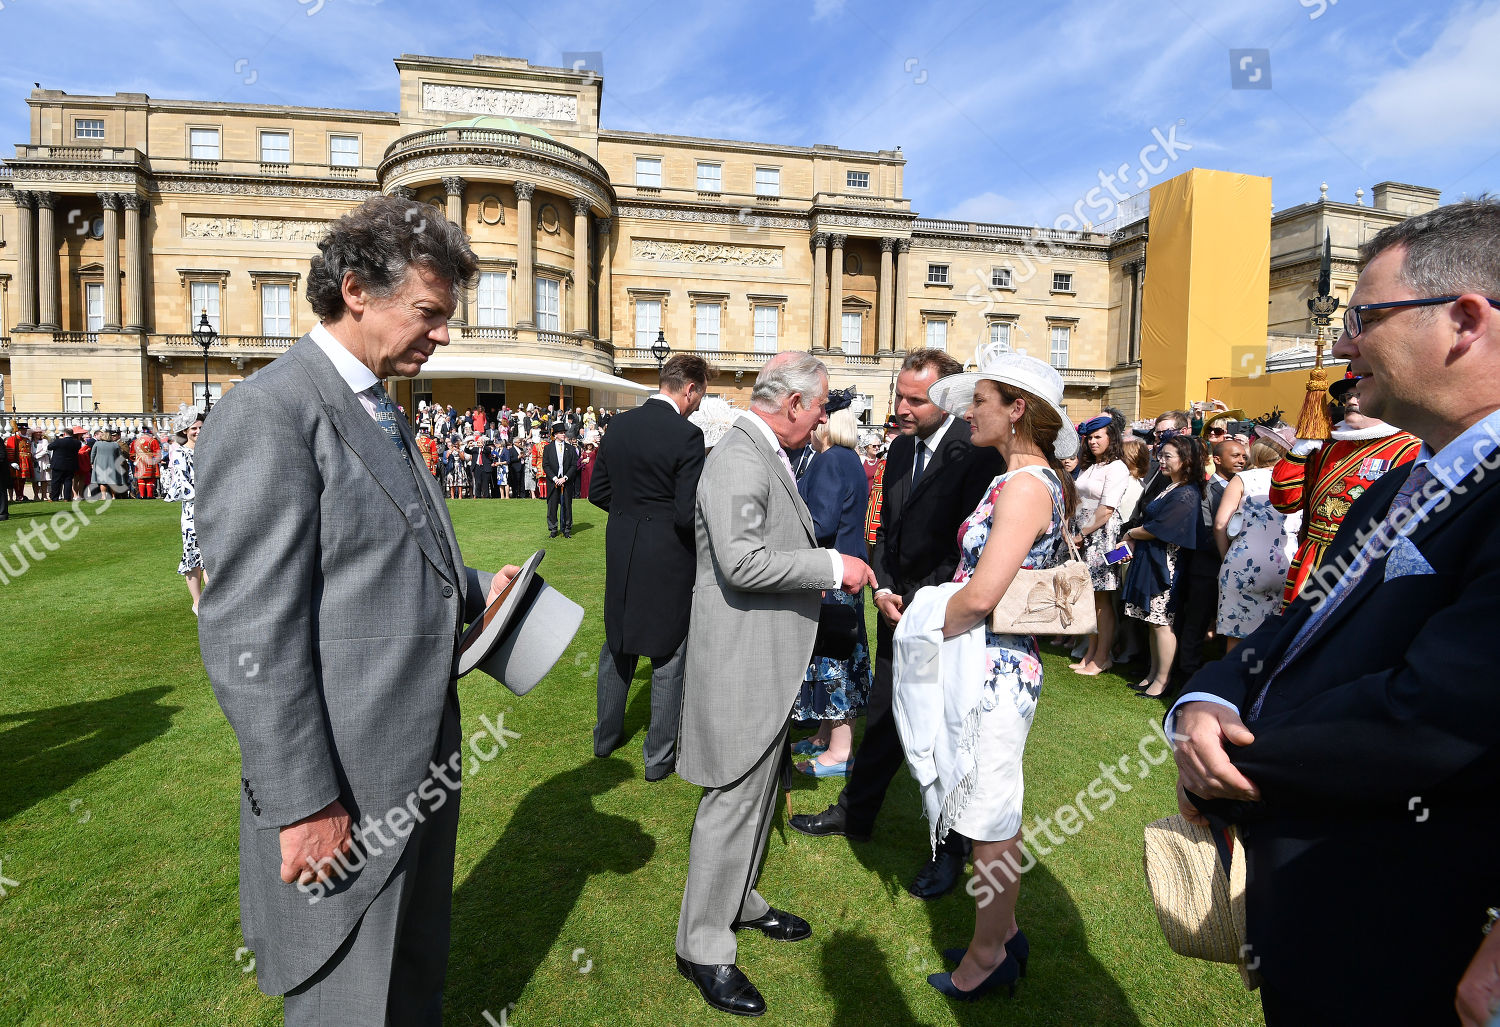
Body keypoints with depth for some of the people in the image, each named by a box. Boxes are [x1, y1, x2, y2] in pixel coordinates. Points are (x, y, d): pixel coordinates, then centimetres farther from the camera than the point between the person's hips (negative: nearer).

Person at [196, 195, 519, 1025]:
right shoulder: (268, 414, -18)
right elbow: (249, 636, -21)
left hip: (421, 769, 9)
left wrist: (474, 589, 2)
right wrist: (302, 805, -19)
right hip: (345, 798, -8)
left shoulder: (380, 414, 11)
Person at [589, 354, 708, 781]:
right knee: (668, 654, 8)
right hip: (668, 558, -6)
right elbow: (690, 513, -20)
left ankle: (607, 733, 37)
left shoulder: (618, 426, 2)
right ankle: (659, 755, 19)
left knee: (618, 644, 22)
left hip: (621, 554, 6)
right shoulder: (686, 435, -18)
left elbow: (597, 491, 8)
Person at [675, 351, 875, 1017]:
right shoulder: (738, 459, -20)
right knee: (733, 797, 1)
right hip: (740, 660, -10)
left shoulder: (769, 456, 12)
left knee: (758, 787, 22)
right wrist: (832, 565, -21)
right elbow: (742, 562, -28)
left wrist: (829, 566, 14)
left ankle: (740, 901, 42)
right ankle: (702, 947, 19)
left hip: (770, 660, 11)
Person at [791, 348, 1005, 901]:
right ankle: (854, 814, 38)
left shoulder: (976, 453, -17)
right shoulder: (901, 447, 7)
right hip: (900, 610, 6)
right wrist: (883, 591, 0)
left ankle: (950, 847, 29)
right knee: (881, 721, 19)